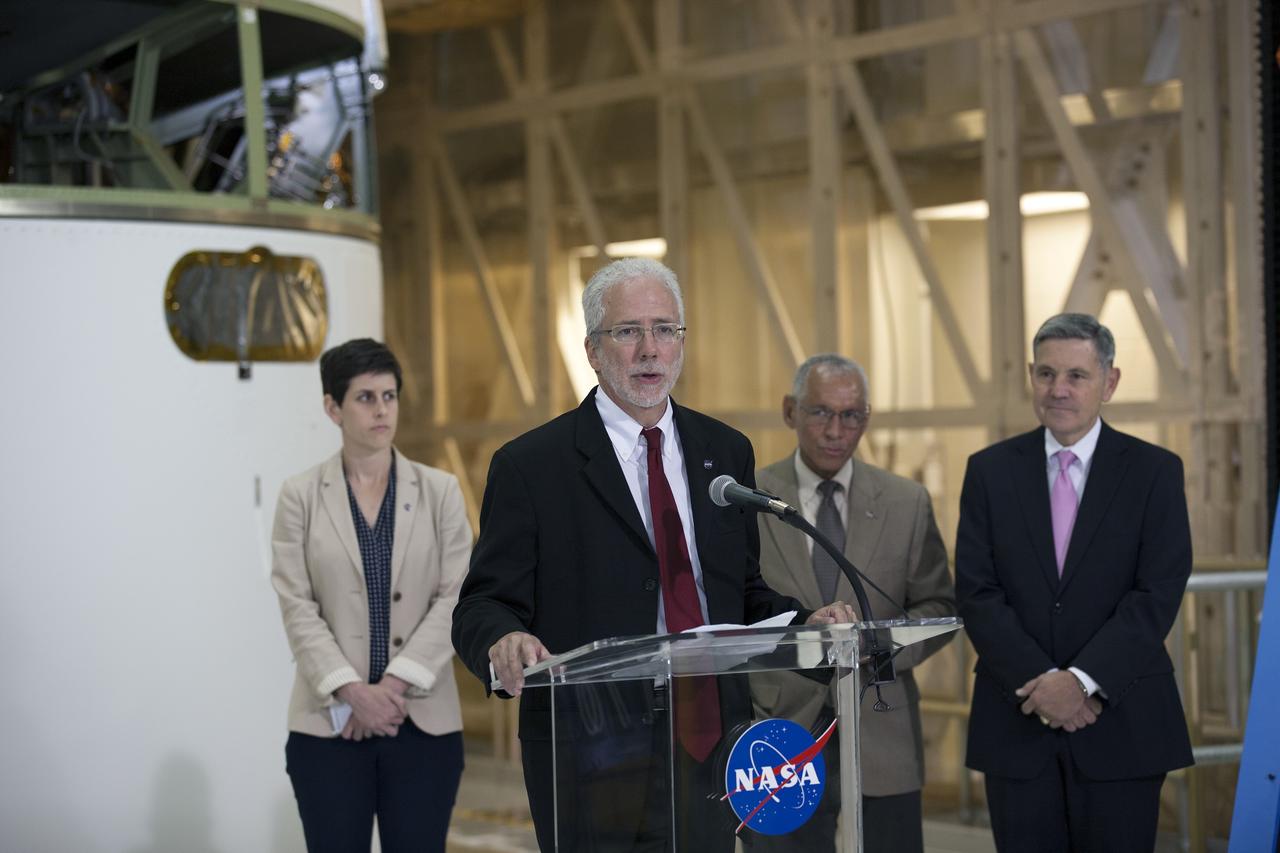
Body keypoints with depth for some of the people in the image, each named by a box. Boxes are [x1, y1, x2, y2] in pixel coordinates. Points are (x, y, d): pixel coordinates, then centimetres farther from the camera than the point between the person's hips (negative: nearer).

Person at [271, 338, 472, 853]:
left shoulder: (440, 491, 6)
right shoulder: (301, 496, 4)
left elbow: (455, 599, -1)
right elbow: (297, 607, -3)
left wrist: (395, 684, -12)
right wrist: (351, 691, -14)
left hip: (423, 721, 1)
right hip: (331, 723, -1)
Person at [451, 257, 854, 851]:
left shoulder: (727, 452, 11)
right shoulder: (531, 466, -3)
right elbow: (481, 606, -6)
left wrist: (806, 623, -2)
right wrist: (503, 640, -28)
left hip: (707, 746, 4)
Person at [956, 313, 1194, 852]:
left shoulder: (1154, 471, 1)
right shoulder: (990, 470, 6)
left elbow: (1158, 594, -7)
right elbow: (976, 592, -1)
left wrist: (1082, 681, -17)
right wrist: (1040, 683, -12)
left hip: (1121, 722, -1)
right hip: (1017, 721, 1)